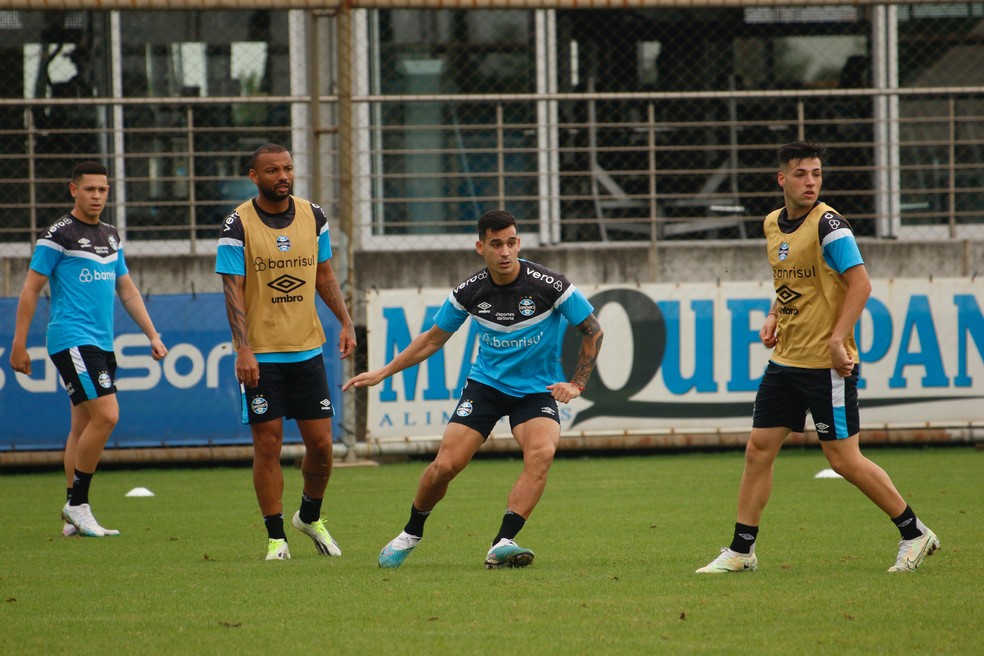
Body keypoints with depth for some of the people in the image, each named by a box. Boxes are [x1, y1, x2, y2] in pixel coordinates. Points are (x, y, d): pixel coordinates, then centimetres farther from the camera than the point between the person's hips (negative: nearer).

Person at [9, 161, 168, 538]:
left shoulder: (111, 237, 15)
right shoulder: (58, 235, -6)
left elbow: (127, 290, 23)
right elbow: (31, 290, -5)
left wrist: (152, 335, 17)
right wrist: (19, 345, -7)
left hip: (101, 343, 8)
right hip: (71, 340, -8)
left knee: (85, 424, 8)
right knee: (106, 415, -17)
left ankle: (73, 516, 11)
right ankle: (77, 505, -9)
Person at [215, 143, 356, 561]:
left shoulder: (313, 217, 5)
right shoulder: (238, 226, -8)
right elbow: (233, 290, -11)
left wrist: (346, 322, 6)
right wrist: (243, 348, -19)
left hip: (307, 349, 4)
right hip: (260, 354, -4)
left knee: (321, 442, 3)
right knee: (268, 443, -3)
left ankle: (310, 517, 28)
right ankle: (276, 537, 5)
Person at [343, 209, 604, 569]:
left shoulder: (549, 286, -16)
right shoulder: (469, 292, -7)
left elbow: (593, 332, -2)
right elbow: (433, 339, 9)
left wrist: (576, 385, -9)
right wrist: (382, 373, 7)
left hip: (537, 389, -2)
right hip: (485, 383, 2)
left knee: (542, 452, -31)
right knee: (445, 465, -10)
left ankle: (502, 544, -34)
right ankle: (411, 533, 18)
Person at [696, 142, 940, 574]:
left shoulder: (827, 224, -14)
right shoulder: (774, 224, 10)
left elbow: (860, 283, -18)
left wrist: (837, 340, -24)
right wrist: (774, 317, 10)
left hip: (827, 363, -7)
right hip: (785, 359, 7)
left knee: (844, 460, -4)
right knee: (758, 450, 5)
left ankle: (914, 534, 10)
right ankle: (741, 551, 12)